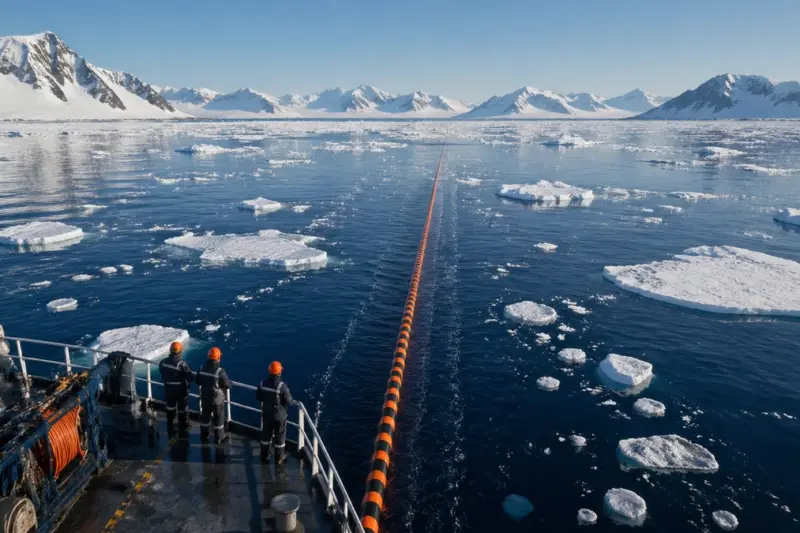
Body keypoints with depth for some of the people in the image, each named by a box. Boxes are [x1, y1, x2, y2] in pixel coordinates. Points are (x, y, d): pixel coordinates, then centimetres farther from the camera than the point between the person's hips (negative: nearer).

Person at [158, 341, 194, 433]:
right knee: (182, 407, 14)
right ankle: (183, 425, 26)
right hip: (181, 389, -5)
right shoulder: (182, 364, -29)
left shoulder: (164, 362, -12)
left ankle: (170, 423, 42)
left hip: (168, 388, 5)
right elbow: (191, 376, -26)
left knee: (170, 406, 25)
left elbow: (162, 373, 6)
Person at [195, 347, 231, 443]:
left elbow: (198, 382, 4)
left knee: (205, 415, 22)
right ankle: (219, 437, 24)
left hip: (205, 397, 5)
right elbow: (227, 385, -19)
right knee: (218, 417, 12)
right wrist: (229, 384, 3)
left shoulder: (202, 368, -9)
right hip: (217, 398, -5)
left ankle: (203, 435, 37)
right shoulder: (220, 371, -26)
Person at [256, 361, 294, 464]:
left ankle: (265, 455, 39)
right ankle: (279, 458, 28)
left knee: (266, 435, 22)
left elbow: (258, 397, 2)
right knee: (279, 436, 14)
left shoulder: (262, 383, -12)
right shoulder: (282, 386, -27)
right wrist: (293, 402, 3)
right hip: (279, 415, -4)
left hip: (266, 414, 4)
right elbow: (289, 402, -20)